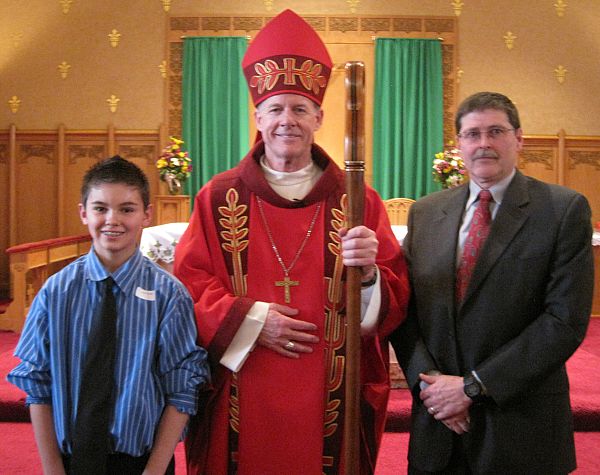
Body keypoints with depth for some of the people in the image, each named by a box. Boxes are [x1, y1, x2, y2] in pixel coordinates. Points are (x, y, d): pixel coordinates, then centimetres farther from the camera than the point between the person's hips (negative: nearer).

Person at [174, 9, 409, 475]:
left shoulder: (358, 201, 0)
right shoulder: (219, 197, 1)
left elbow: (396, 300, -2)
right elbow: (188, 284, -2)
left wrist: (368, 273, -23)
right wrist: (250, 321, -15)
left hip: (329, 400, 0)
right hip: (239, 400, 0)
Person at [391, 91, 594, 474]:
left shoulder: (565, 209, -7)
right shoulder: (425, 212, 5)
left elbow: (566, 320, -13)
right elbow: (405, 307, 5)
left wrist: (474, 385, -15)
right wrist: (427, 381, -10)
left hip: (521, 428, -3)